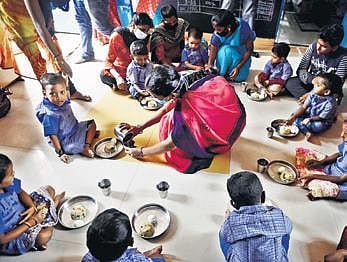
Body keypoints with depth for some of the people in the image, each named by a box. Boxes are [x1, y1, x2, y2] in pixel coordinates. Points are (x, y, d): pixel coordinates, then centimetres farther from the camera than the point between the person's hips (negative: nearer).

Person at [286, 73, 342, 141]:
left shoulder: (330, 104, -30)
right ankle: (307, 132, -26)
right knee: (296, 115, -15)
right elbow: (303, 107, -15)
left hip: (324, 121, -5)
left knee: (318, 126, -38)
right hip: (310, 114, 6)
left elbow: (321, 117, -20)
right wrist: (293, 117, -26)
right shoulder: (314, 94, -16)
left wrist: (309, 119, -22)